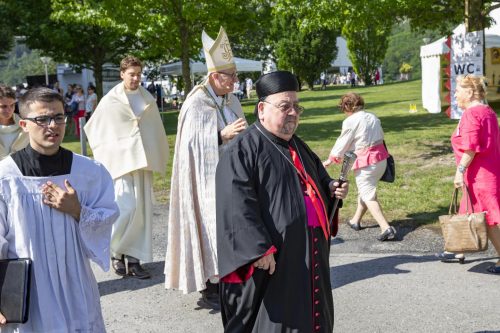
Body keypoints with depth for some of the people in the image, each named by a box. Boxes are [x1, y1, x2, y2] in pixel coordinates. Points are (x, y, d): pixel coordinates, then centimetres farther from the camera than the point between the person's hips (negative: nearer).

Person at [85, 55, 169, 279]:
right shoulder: (110, 101, -3)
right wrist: (106, 153, 5)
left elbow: (156, 130, 12)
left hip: (143, 161, 4)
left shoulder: (147, 100, 6)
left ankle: (134, 259, 13)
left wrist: (157, 157, 8)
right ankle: (115, 251, 14)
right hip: (121, 162, -4)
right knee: (126, 209, -11)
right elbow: (93, 129, 7)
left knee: (142, 211, 4)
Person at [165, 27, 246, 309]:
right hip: (207, 178, -7)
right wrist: (222, 135, -27)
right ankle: (209, 286, 8)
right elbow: (192, 143, -18)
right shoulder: (196, 104, -13)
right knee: (213, 226, -3)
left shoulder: (231, 101, 9)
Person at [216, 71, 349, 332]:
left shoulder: (297, 146, 14)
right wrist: (258, 249, -29)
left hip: (308, 255, 9)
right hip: (273, 259, -8)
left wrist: (330, 187, 8)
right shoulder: (243, 149, -14)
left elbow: (317, 175, 30)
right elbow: (237, 206, -23)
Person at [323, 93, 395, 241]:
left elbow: (342, 144, -5)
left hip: (366, 163, -8)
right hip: (381, 158, 8)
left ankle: (386, 228, -10)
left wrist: (330, 160, 8)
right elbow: (381, 136, 13)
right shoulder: (373, 117, 6)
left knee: (368, 196, 0)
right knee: (365, 190, 21)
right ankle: (356, 221, 34)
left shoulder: (350, 121, -13)